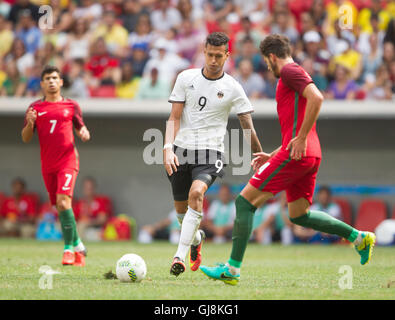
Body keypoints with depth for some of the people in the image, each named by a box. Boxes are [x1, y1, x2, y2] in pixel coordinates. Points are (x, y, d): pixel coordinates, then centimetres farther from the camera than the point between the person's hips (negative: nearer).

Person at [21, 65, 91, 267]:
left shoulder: (71, 106, 6)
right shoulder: (35, 108, 8)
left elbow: (80, 128, 16)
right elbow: (25, 139, 7)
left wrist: (84, 133, -8)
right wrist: (30, 123, -13)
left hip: (68, 161, -3)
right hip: (48, 164, 3)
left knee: (63, 201, -19)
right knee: (60, 207, 6)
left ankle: (69, 249, -14)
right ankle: (77, 245, 23)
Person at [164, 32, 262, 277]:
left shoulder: (232, 88, 1)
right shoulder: (186, 78, 6)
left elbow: (248, 128, 5)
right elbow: (175, 117, 5)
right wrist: (168, 148, -8)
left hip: (210, 151, -3)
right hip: (181, 150, 3)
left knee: (196, 193, -29)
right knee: (181, 210, 7)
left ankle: (180, 256, -31)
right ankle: (196, 240, 42)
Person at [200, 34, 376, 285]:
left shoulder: (290, 71, -4)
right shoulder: (297, 75, 26)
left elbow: (317, 98, -22)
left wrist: (301, 139, -22)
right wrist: (272, 156, 28)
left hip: (296, 154, -10)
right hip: (311, 155, 10)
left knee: (246, 201, -7)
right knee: (299, 215, 19)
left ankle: (232, 269, -9)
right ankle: (359, 237, 15)